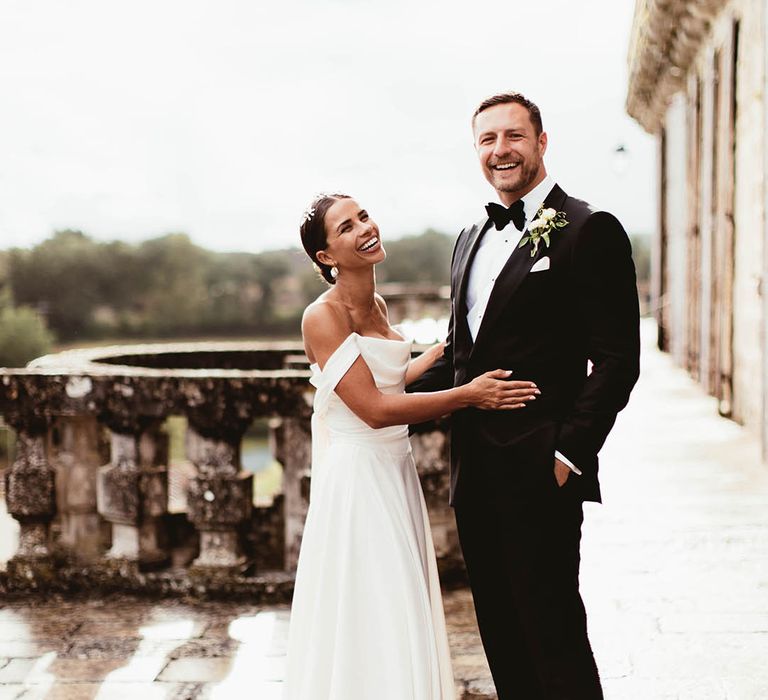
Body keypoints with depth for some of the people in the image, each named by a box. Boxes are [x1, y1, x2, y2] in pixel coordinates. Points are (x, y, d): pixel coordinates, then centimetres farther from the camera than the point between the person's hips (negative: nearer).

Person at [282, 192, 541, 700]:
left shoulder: (377, 306, 9)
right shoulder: (324, 316, -16)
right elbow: (374, 408, -22)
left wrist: (443, 348, 24)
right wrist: (468, 395, -21)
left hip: (396, 472, 8)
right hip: (357, 478, -8)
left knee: (406, 613, 15)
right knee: (369, 618, -1)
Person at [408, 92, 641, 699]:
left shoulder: (588, 231, -8)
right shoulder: (472, 239, 16)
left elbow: (617, 359, -12)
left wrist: (571, 453, -17)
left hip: (539, 474, -7)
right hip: (476, 472, 8)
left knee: (554, 637, -1)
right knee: (501, 634, 15)